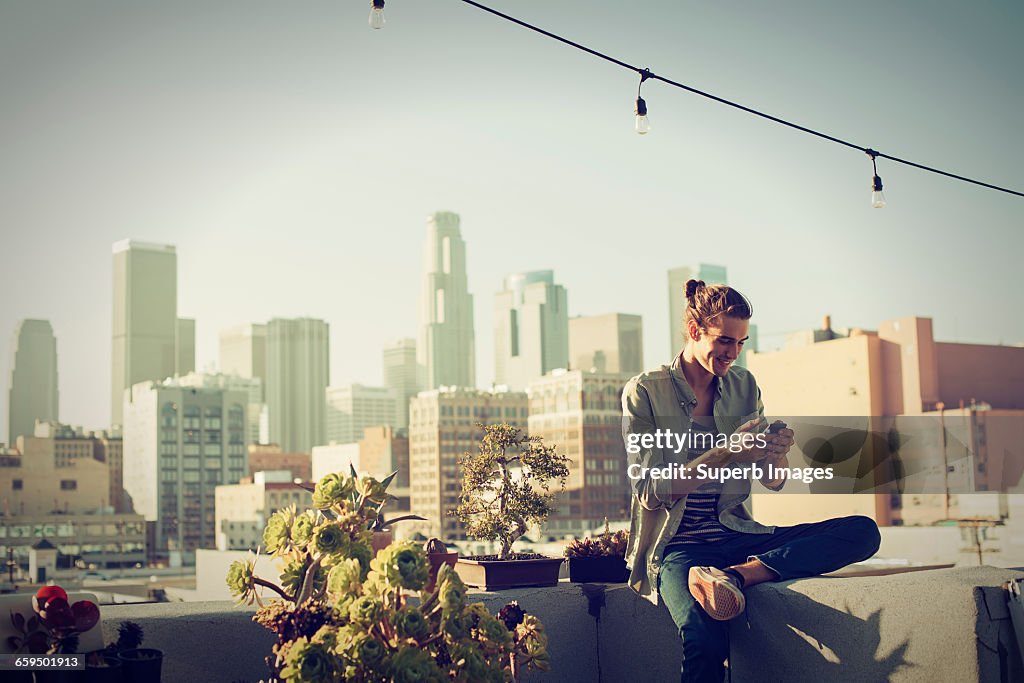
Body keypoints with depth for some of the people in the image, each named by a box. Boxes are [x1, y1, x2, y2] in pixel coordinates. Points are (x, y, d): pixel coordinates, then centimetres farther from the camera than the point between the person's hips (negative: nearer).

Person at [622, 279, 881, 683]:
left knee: (863, 531, -18)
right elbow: (651, 491, -11)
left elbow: (773, 482, 12)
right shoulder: (644, 392, -3)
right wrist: (726, 452, -22)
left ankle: (734, 575, -29)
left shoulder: (743, 386, 12)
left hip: (736, 536, 6)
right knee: (705, 637, -39)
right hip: (678, 546, -6)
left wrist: (778, 453, -12)